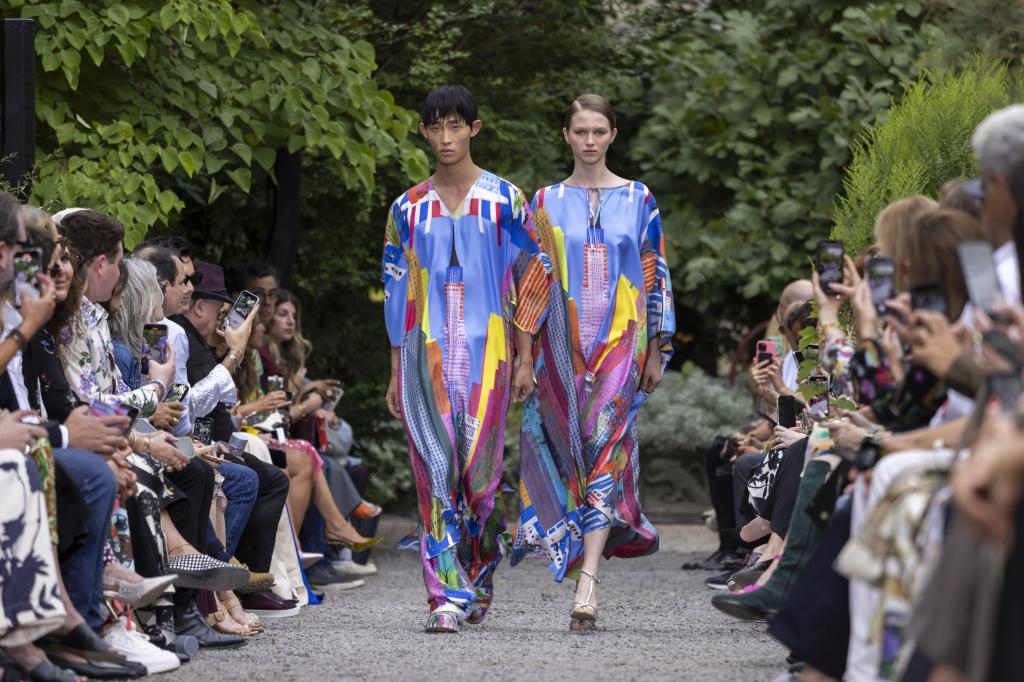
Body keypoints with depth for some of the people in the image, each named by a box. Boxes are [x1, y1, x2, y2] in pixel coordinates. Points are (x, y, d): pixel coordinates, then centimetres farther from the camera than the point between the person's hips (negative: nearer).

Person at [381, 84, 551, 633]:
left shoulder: (504, 200, 5)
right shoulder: (408, 208, 11)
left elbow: (531, 278, 5)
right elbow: (396, 292, 14)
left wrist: (525, 360, 0)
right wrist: (396, 373, 10)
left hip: (486, 351, -2)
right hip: (426, 354, 2)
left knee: (478, 468, -6)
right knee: (437, 472, -8)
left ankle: (480, 573, 20)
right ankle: (447, 597, -10)